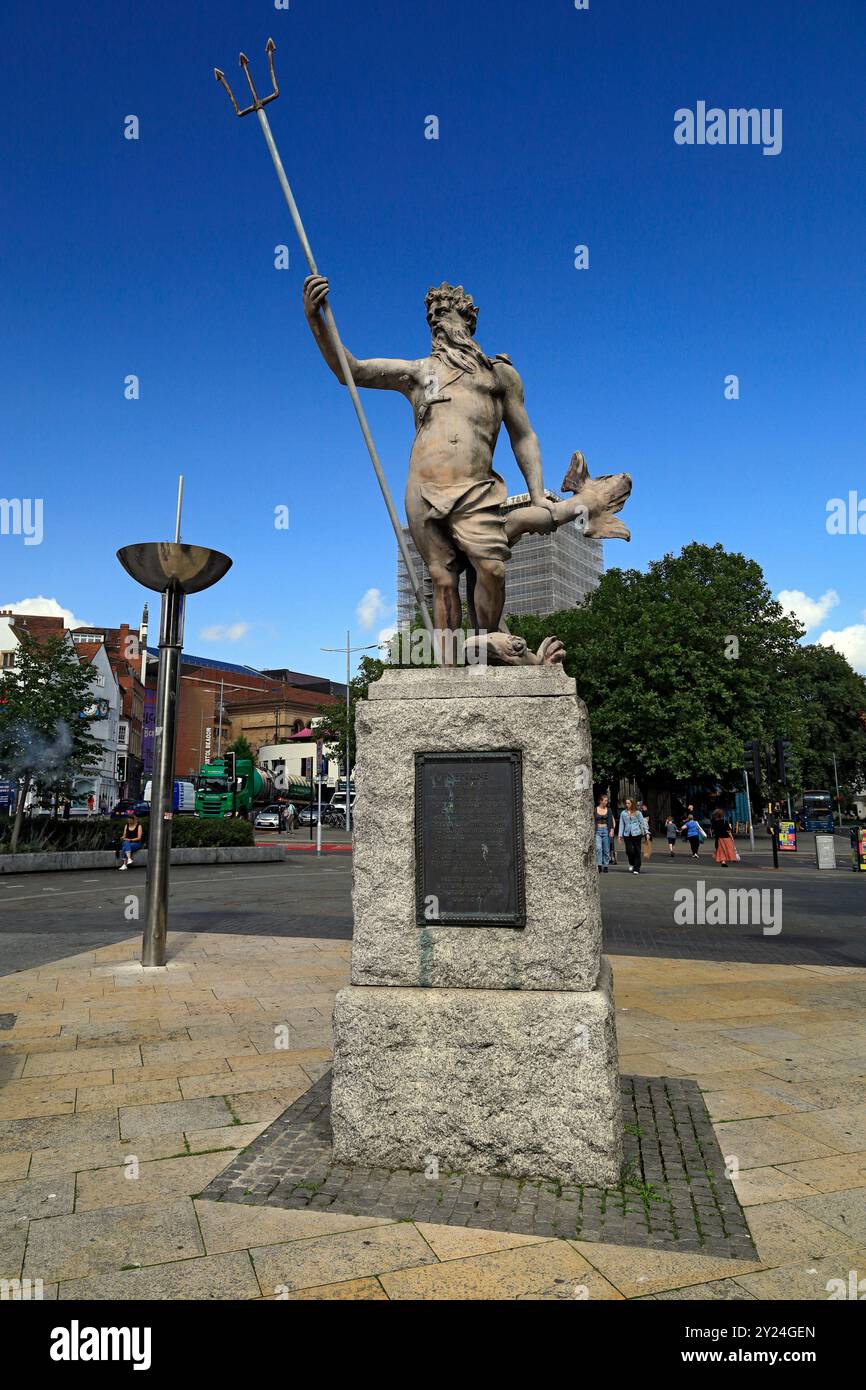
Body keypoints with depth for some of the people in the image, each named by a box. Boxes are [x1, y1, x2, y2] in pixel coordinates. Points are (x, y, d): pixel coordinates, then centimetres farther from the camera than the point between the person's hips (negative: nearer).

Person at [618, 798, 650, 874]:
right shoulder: (623, 813, 10)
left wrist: (646, 832, -1)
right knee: (629, 850, -8)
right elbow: (621, 824, 11)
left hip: (637, 834, -1)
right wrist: (620, 835, 5)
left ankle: (636, 869, 7)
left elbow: (643, 822, 7)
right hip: (627, 834, 1)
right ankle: (631, 864, 20)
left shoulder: (638, 813, 6)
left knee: (637, 852, -1)